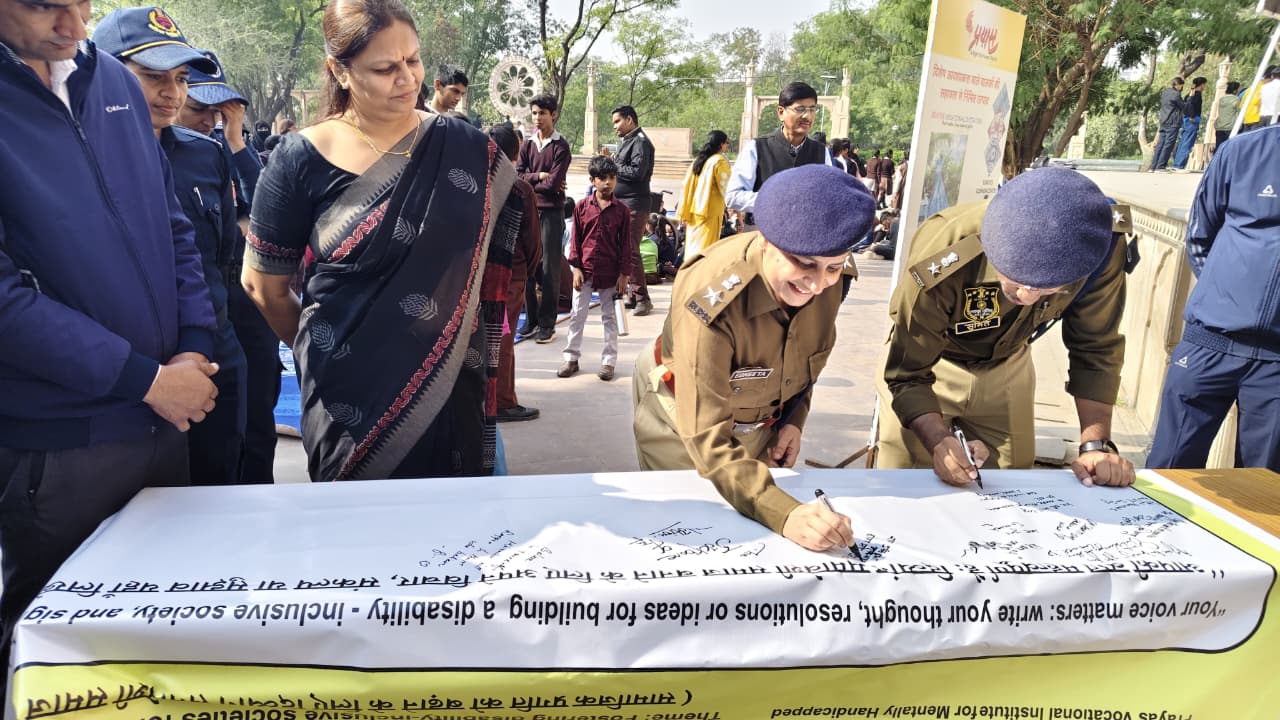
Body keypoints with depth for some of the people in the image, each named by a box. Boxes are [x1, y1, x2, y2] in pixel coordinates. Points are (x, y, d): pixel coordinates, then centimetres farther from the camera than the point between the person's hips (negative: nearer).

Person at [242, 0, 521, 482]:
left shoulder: (466, 150, -2)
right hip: (352, 397, -1)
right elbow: (264, 286, 5)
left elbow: (496, 268, 7)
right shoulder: (303, 161, -6)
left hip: (450, 391, 1)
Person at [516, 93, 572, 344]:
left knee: (550, 268, -2)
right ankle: (531, 319, 15)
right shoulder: (527, 145, 13)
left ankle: (547, 323, 4)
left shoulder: (561, 147, -2)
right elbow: (517, 175, 2)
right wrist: (540, 176, -11)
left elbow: (553, 184, -12)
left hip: (552, 212, -5)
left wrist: (529, 181, -1)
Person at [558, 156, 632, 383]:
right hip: (585, 270, 1)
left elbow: (625, 244, 0)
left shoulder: (621, 211, -1)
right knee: (577, 315, 6)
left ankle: (608, 361, 15)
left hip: (611, 272, -1)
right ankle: (571, 358, 17)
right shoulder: (581, 208, 1)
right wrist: (576, 267, -4)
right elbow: (575, 240, 3)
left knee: (609, 317, 8)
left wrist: (624, 274, -4)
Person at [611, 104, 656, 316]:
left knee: (630, 251, -10)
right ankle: (635, 295, 17)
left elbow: (637, 172, -20)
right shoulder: (626, 141, 19)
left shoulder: (640, 142, -10)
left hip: (634, 204, -10)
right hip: (623, 203, 10)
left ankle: (642, 298, -5)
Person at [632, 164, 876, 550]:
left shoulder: (827, 283, -21)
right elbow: (708, 441, -41)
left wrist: (794, 419, -9)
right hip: (685, 423, -5)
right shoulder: (711, 300, -39)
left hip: (764, 425, 5)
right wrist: (784, 514, -52)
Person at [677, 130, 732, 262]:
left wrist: (685, 213, 14)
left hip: (694, 210, 7)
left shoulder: (698, 160, 13)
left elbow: (685, 186, 12)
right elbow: (725, 187, -12)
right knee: (705, 249, -6)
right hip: (710, 212, -7)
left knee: (692, 246, 12)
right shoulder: (720, 161, -7)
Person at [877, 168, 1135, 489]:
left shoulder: (1099, 250, -29)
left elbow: (1095, 350, -14)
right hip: (931, 364, -3)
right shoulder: (943, 260, -39)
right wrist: (939, 443, -47)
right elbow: (908, 374, -30)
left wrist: (1096, 445, -23)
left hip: (1006, 365, 3)